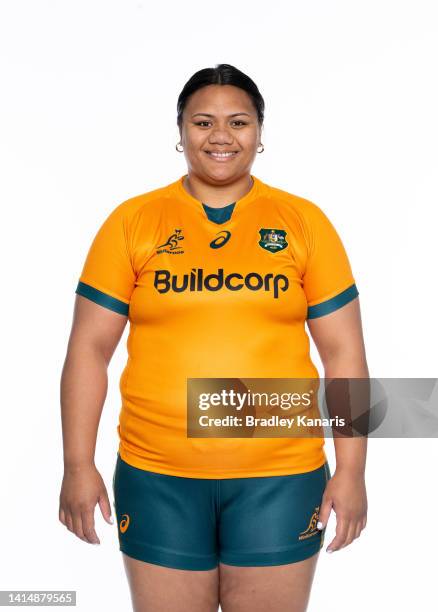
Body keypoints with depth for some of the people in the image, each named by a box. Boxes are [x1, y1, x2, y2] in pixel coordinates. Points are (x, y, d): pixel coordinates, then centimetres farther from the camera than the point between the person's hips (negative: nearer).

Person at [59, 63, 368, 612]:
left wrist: (351, 470, -2)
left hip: (280, 476, 0)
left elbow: (343, 351, 2)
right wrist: (78, 466, -2)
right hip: (156, 476, 0)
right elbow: (89, 347, 2)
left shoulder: (304, 221, 2)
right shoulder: (131, 220, 1)